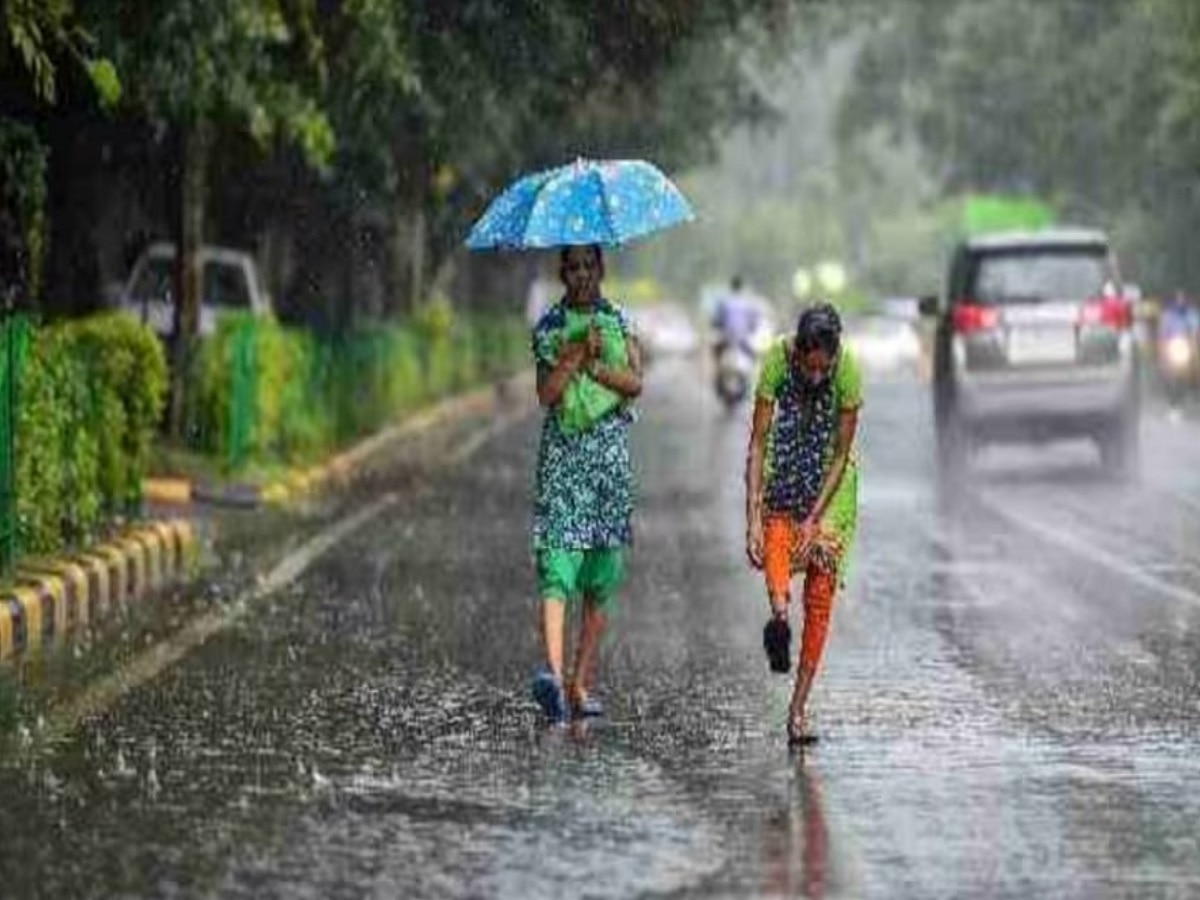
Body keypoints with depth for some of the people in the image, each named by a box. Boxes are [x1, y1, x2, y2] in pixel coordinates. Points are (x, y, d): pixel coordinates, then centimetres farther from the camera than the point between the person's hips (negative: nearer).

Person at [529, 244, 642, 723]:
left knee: (602, 576, 3)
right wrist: (577, 354, -15)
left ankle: (581, 683, 8)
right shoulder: (549, 326, 4)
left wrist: (592, 364, -13)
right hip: (561, 450, -3)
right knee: (557, 563, -15)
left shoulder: (619, 322, 10)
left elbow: (634, 382, -2)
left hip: (610, 450, 3)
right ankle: (552, 670, -29)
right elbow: (546, 393, -6)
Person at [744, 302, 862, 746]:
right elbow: (757, 443, -24)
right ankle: (779, 609, -53)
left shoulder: (848, 371, -26)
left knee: (820, 596, -7)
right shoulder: (777, 360, -25)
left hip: (831, 481, -2)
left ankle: (798, 709, -7)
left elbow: (842, 453, -20)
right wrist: (753, 517, -30)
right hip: (784, 470, 2)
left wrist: (814, 519, -25)